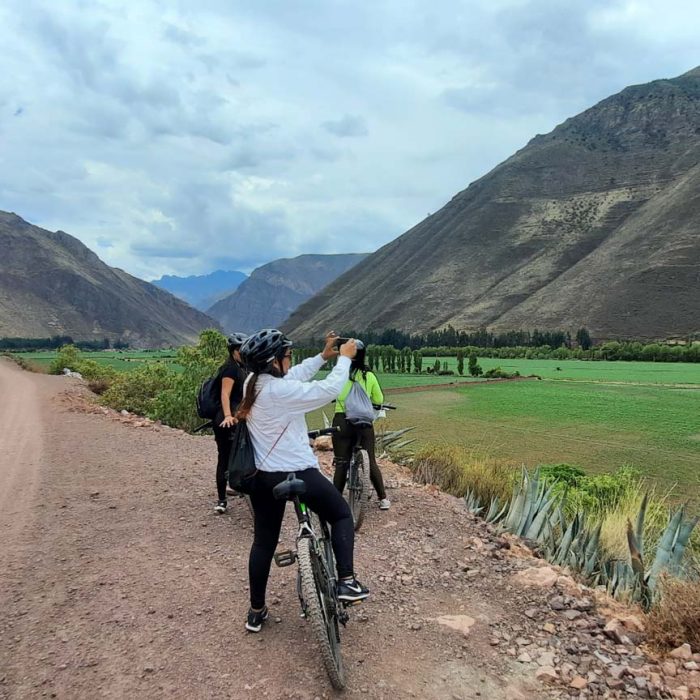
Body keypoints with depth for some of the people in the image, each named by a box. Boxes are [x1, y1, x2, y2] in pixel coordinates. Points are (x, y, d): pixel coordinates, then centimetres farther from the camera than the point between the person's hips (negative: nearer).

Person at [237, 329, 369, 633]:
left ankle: (256, 612, 28)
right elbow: (329, 390, -20)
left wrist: (323, 356, 13)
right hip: (298, 474, -7)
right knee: (341, 515, 15)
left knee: (264, 541, 18)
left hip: (262, 476, 7)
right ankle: (347, 582, 7)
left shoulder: (253, 383, 1)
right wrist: (344, 358, -7)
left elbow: (294, 376, 14)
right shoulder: (281, 391, -23)